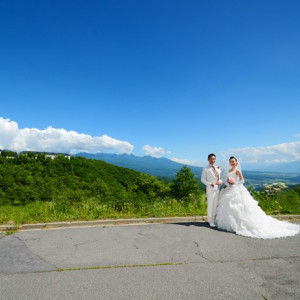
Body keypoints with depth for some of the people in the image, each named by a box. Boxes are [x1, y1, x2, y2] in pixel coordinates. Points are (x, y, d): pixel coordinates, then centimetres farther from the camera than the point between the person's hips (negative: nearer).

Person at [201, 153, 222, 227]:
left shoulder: (218, 168, 12)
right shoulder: (205, 169, -1)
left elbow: (220, 178, 17)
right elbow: (203, 179, -3)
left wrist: (220, 181, -6)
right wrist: (210, 184, -17)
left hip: (217, 189, 4)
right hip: (210, 189, -4)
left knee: (216, 205, 9)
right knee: (210, 205, -1)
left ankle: (215, 219, 21)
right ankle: (211, 221, 9)